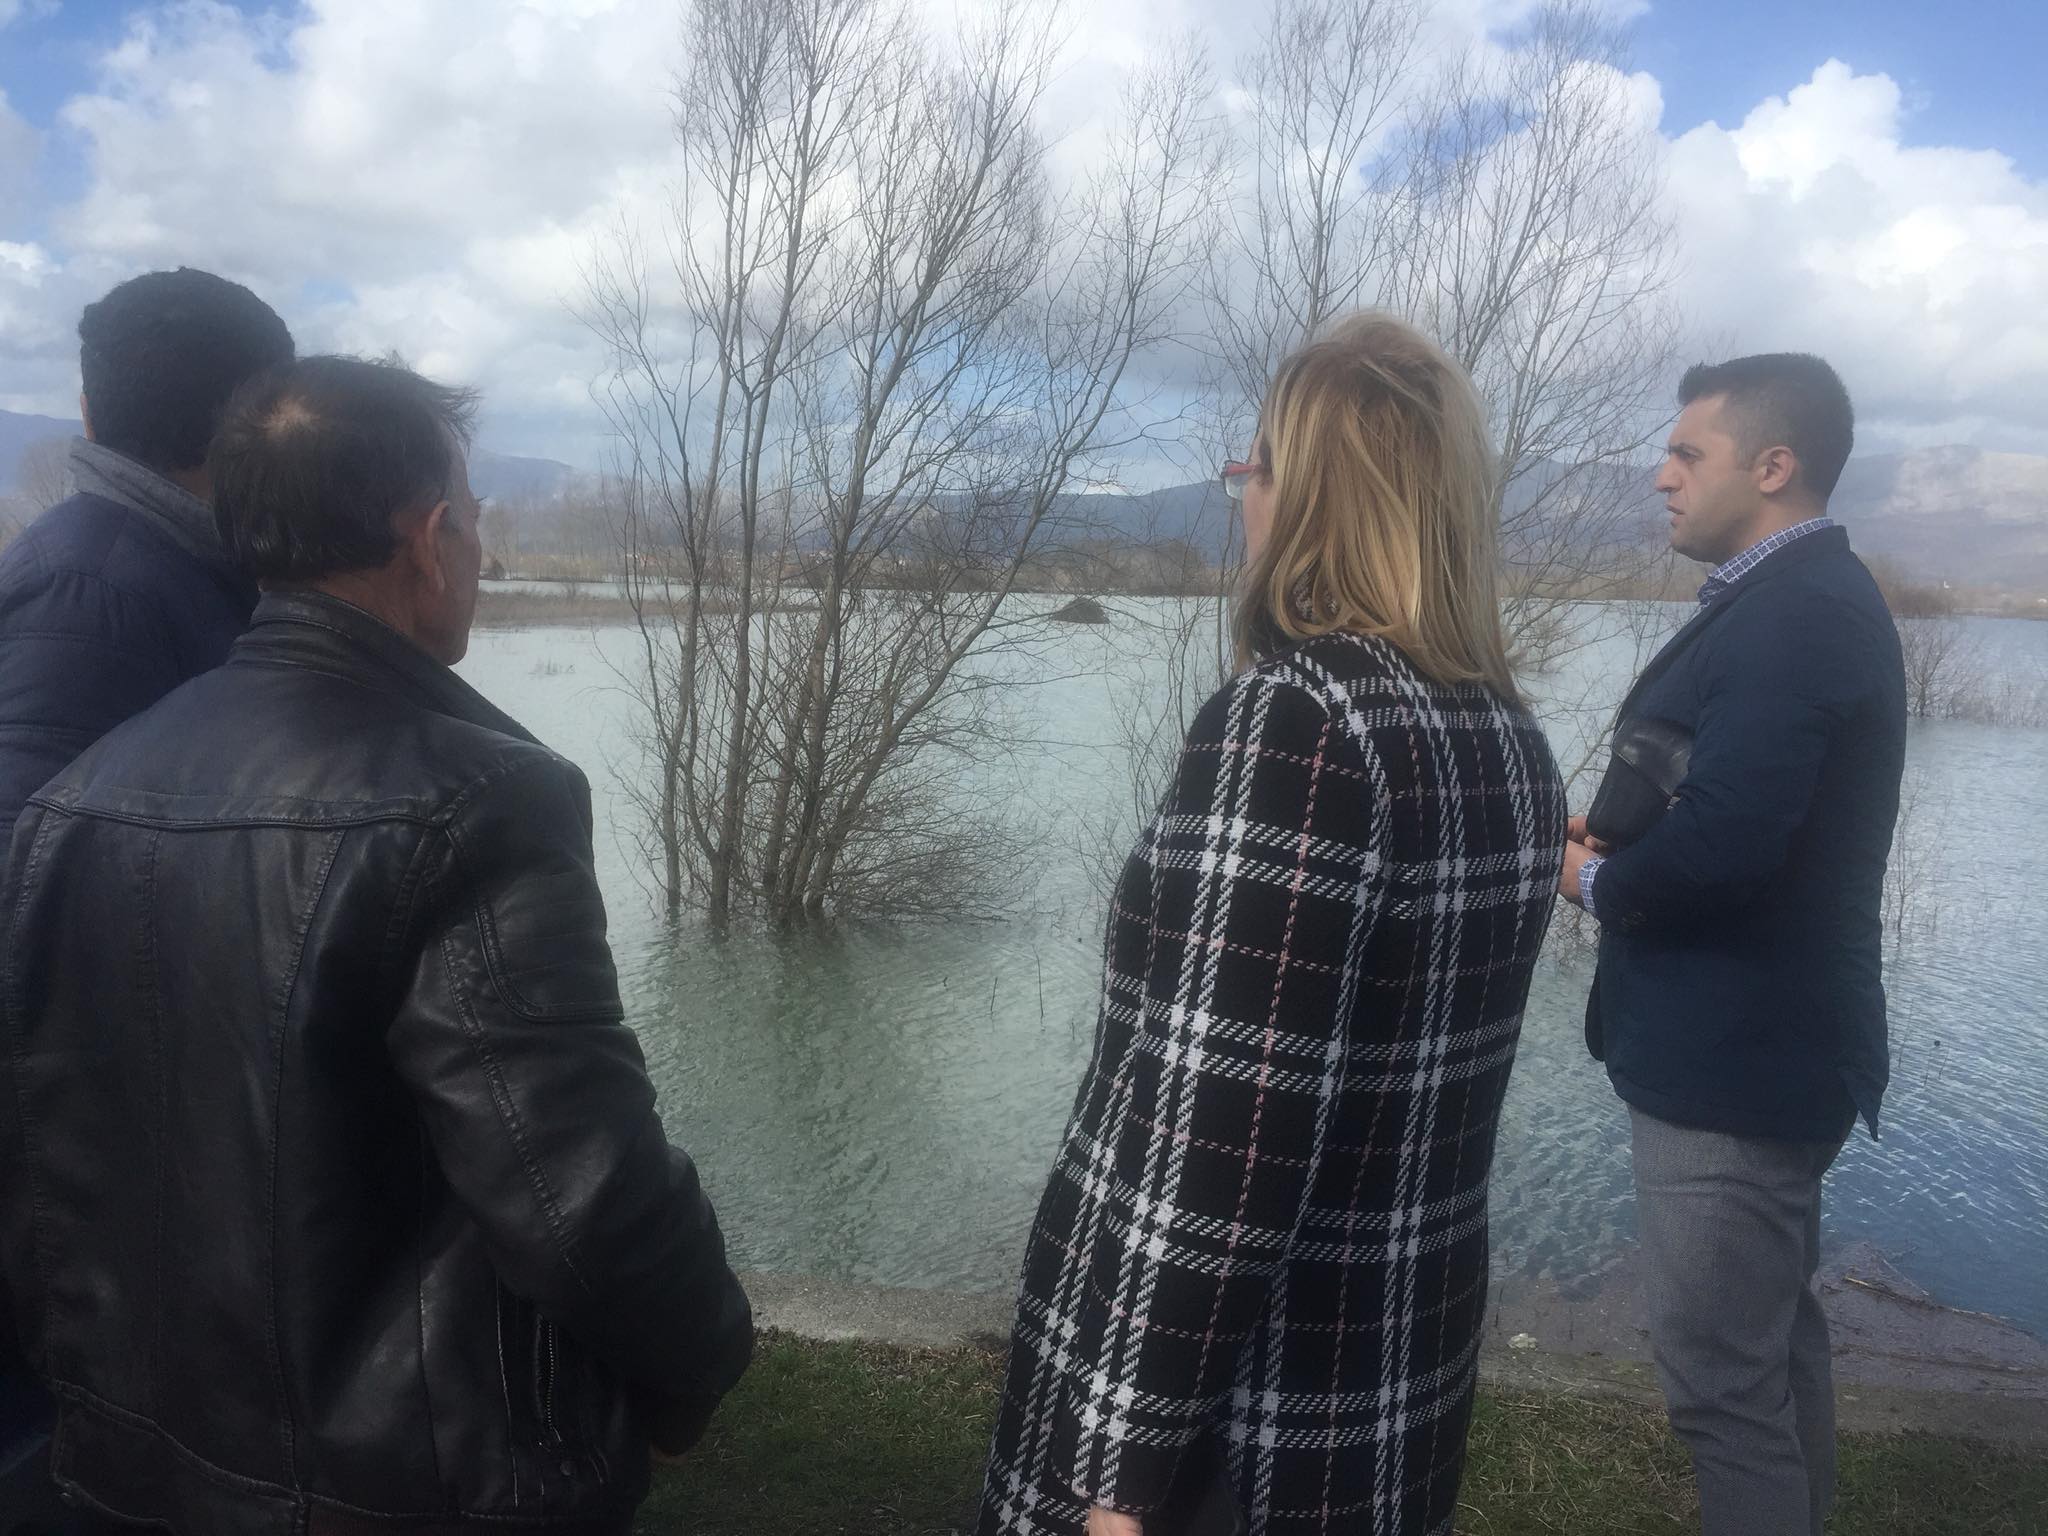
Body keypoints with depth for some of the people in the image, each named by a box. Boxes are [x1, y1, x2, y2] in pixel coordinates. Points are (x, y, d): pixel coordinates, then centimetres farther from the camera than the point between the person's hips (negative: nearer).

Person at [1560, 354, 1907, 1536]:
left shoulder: (1789, 617, -23)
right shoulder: (1812, 598, 11)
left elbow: (1722, 842, -32)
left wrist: (1594, 882, -12)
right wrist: (1613, 842, -1)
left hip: (1731, 1056, -11)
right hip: (1772, 1040, 11)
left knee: (1721, 1370, 3)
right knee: (1774, 1335, 24)